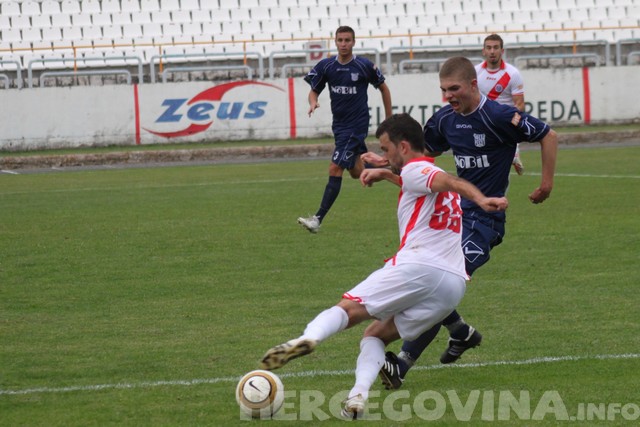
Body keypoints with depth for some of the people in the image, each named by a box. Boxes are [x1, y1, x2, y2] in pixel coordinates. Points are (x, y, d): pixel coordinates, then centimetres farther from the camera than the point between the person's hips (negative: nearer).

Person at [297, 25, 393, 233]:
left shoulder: (364, 66, -12)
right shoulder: (326, 66, -1)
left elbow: (383, 88, 3)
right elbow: (314, 90, 7)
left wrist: (389, 120, 5)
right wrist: (313, 102, -19)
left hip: (357, 125, -6)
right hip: (339, 124, 6)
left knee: (335, 169, -14)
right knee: (356, 172, 18)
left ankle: (318, 219, -12)